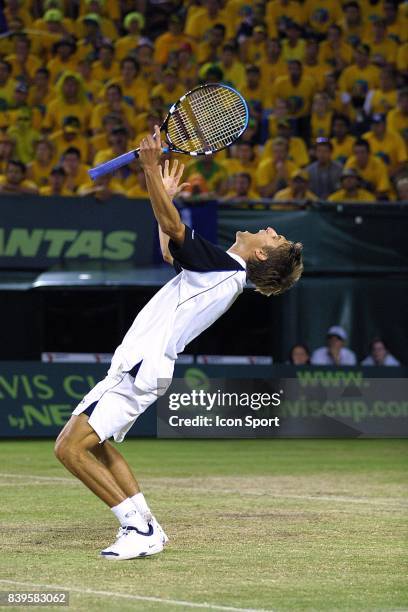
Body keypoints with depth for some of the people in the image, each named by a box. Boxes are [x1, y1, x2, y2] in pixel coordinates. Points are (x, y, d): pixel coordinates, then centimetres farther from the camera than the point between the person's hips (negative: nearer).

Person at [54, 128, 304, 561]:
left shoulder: (221, 265, -14)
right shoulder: (227, 273, 13)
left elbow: (172, 227, -22)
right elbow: (171, 252, 31)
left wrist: (150, 166, -25)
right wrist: (166, 197, 31)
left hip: (140, 369, -10)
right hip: (140, 362, 10)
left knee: (69, 448, -14)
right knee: (96, 445, 22)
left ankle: (139, 528, -10)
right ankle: (143, 526, 17)